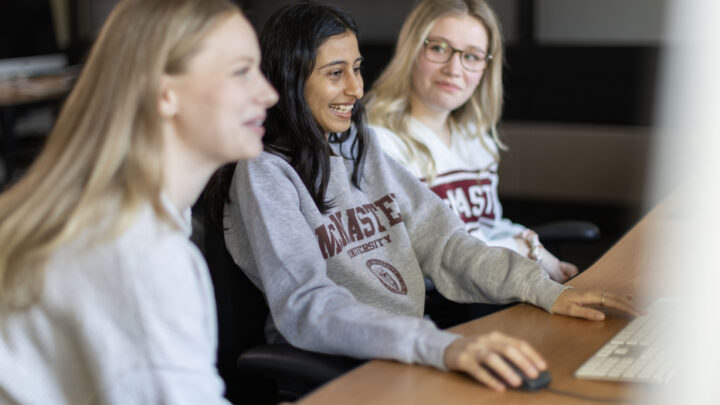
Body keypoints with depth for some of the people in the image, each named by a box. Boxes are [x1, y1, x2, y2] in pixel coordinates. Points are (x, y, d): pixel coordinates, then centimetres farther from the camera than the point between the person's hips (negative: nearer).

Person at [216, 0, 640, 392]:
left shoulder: (364, 148, 14)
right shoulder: (265, 174, -9)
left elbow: (442, 241, 10)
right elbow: (307, 306, -23)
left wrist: (547, 291, -5)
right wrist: (441, 347, -36)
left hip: (410, 356, 7)